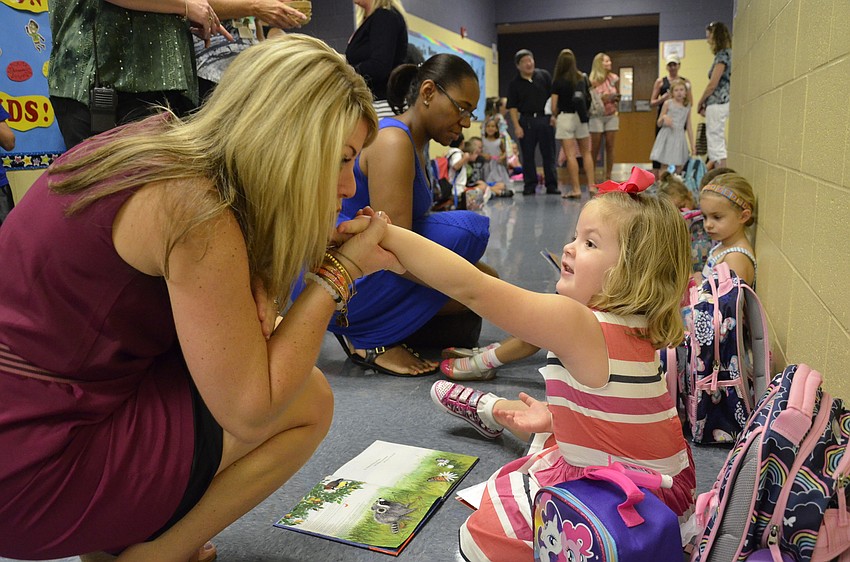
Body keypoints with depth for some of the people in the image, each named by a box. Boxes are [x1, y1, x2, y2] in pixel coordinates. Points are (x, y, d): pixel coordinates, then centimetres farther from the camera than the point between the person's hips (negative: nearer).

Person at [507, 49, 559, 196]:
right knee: (527, 155, 4)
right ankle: (530, 186, 13)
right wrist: (517, 126, -7)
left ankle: (552, 185, 10)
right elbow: (512, 107, 1)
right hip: (526, 120, 0)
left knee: (549, 154, 3)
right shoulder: (514, 83, 2)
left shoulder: (544, 76, 3)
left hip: (545, 119, 0)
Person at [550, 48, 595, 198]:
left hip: (565, 117, -4)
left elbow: (554, 104, -7)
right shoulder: (582, 78, 5)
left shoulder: (558, 81, -6)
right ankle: (591, 186, 10)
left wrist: (554, 117, 10)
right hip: (581, 117, 4)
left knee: (570, 155, -3)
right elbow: (588, 97, 10)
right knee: (586, 153, 14)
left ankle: (576, 189, -5)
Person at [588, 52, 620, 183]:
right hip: (597, 116, -4)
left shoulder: (614, 78, 6)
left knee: (610, 146, 2)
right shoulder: (593, 81, -7)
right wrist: (602, 99, -18)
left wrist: (616, 99, -2)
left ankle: (608, 176, 8)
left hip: (612, 115, 4)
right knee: (595, 148, -1)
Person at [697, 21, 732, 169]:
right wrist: (705, 103, 13)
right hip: (719, 103, 10)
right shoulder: (726, 54, 17)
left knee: (716, 142, -8)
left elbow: (713, 84, -14)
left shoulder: (722, 55, -11)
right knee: (715, 141, 12)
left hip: (717, 103, -10)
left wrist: (700, 102, -2)